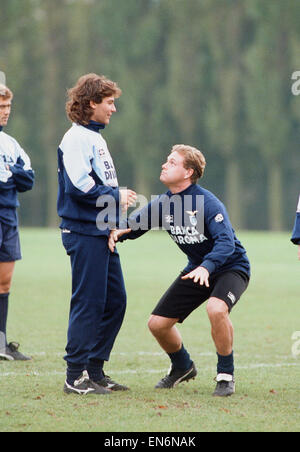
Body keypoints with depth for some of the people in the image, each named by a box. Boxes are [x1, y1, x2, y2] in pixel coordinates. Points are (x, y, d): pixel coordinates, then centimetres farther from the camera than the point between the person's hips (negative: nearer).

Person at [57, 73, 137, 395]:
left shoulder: (95, 137, 19)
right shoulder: (77, 137, -11)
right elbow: (79, 187, -20)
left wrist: (118, 197, 8)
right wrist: (115, 197, -11)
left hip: (102, 233, 10)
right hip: (84, 233, -10)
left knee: (114, 301, 11)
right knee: (87, 302, -8)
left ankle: (95, 370, 18)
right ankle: (75, 376, -3)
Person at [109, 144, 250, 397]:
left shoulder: (208, 203, -25)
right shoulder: (163, 203, -4)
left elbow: (226, 242, -35)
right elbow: (135, 224, 5)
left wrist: (206, 267, -53)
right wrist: (117, 232, -18)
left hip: (231, 267, -7)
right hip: (197, 268, 7)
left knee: (216, 309, -37)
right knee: (158, 324, 0)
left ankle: (226, 376, -16)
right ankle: (182, 367, 32)